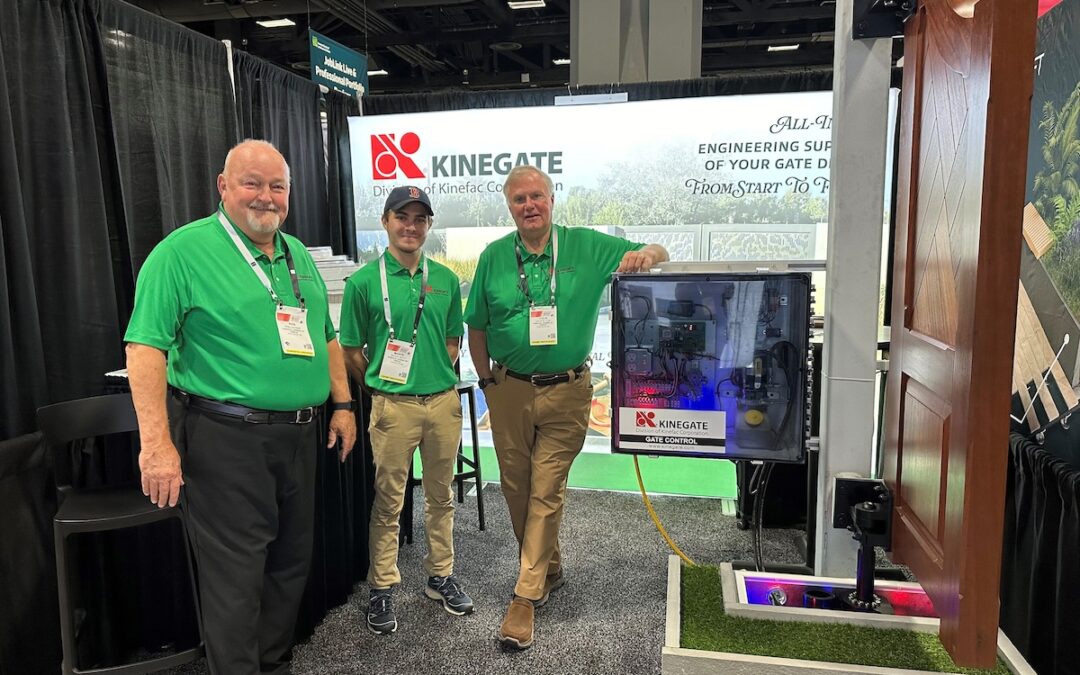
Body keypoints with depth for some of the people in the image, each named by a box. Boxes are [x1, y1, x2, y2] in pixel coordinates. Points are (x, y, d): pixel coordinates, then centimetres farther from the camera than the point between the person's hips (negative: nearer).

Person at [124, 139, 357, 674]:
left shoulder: (299, 254, 13)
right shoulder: (183, 251, -9)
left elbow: (325, 336, 19)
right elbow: (145, 345, -15)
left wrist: (342, 403, 13)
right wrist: (157, 442, -21)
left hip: (298, 436, 7)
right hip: (226, 439, -7)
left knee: (291, 565, 17)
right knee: (236, 577, 1)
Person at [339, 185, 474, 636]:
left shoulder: (445, 278, 6)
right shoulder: (364, 281, -4)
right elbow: (351, 350, 0)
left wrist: (437, 377, 8)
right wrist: (381, 387, 3)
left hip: (444, 400, 4)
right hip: (393, 406, -3)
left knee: (441, 496, 15)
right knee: (388, 501, 6)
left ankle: (441, 577, 31)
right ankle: (382, 589, 21)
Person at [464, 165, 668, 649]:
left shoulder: (587, 246, -3)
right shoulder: (494, 257, 1)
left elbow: (657, 254, -1)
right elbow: (477, 328, 9)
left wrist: (646, 254, -24)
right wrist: (487, 381, 8)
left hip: (566, 392, -2)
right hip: (509, 391, 3)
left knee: (546, 492, 0)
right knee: (516, 488, 13)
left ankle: (526, 597, 10)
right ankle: (549, 570, 36)